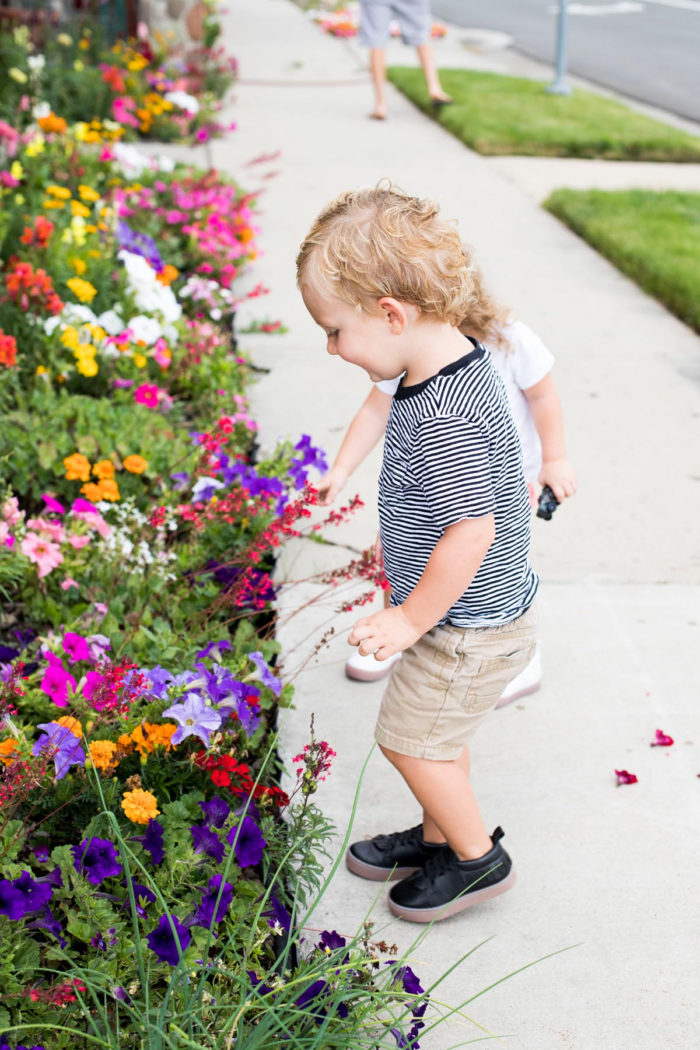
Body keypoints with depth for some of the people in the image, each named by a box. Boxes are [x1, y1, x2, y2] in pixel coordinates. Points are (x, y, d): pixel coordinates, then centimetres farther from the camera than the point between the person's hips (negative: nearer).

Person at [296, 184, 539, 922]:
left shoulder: (446, 416, -32)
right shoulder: (450, 371, 0)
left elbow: (472, 530, -31)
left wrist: (411, 618, -19)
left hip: (468, 627, -9)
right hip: (471, 615, 9)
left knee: (411, 739, 8)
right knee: (435, 735, 23)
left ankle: (477, 857, 26)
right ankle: (440, 835, 42)